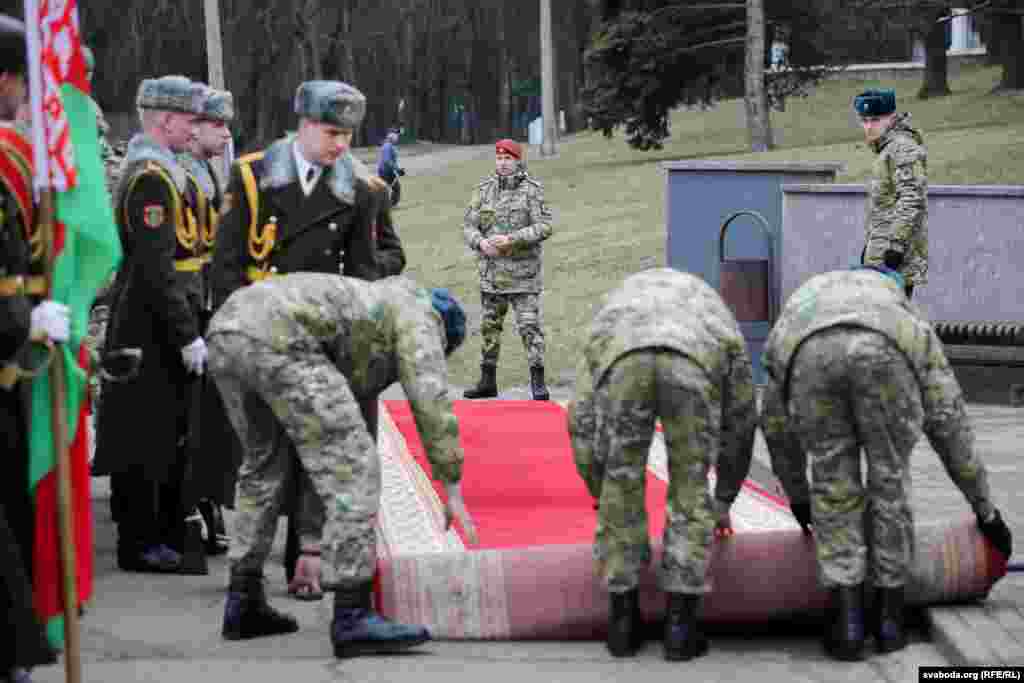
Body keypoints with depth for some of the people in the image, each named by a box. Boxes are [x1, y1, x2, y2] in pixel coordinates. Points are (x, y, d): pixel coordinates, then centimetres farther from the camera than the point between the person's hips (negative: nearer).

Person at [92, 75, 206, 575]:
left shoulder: (154, 170, 15)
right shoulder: (152, 178, -18)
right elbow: (156, 269, -23)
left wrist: (190, 326, 20)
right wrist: (188, 335, -22)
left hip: (157, 330, 10)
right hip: (152, 331, -10)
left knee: (169, 434, 17)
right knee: (145, 439, -2)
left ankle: (169, 531, 28)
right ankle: (141, 545, 4)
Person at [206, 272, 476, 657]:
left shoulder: (356, 352, 42)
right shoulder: (416, 314, 19)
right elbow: (431, 403, 4)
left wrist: (318, 540, 50)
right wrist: (453, 493, 7)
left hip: (225, 335, 9)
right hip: (278, 338, -9)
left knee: (264, 464, 29)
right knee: (353, 468, -3)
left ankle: (243, 603, 29)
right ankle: (352, 617, -6)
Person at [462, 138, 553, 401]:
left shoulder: (532, 190, -5)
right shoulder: (484, 189, 7)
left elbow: (544, 226, -13)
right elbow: (469, 226, 7)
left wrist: (511, 239, -23)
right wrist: (481, 242, -15)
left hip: (522, 272, -5)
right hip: (491, 271, 5)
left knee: (529, 326, -8)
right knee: (489, 326, 11)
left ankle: (538, 384, -6)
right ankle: (487, 381, 20)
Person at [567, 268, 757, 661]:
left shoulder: (611, 315, 45)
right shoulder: (717, 319, 45)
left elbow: (582, 418, 38)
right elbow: (741, 418, 44)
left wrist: (601, 495, 44)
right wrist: (724, 501, 53)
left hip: (624, 362, 0)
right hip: (692, 367, 0)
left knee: (621, 492, 19)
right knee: (690, 491, 17)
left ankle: (624, 619, 25)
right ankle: (679, 626, 17)